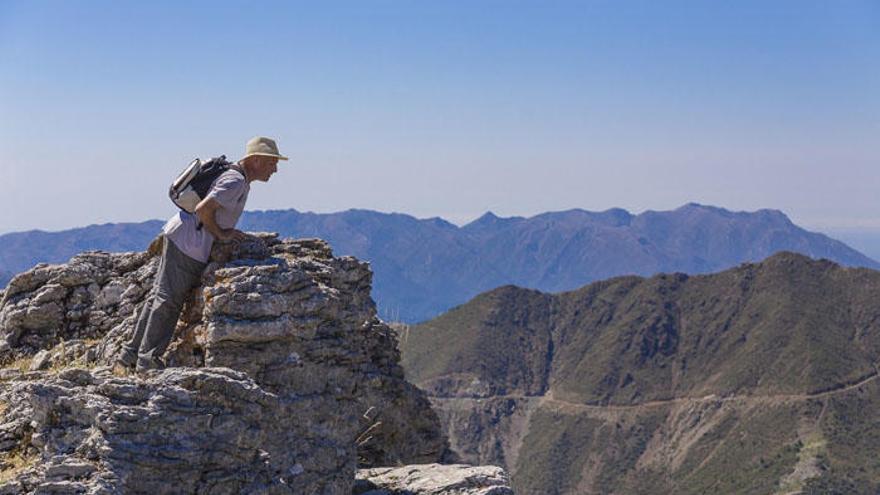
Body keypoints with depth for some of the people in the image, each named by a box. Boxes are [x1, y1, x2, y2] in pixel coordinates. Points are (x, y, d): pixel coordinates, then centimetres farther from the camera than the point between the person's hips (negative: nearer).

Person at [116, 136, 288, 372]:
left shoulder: (238, 179, 16)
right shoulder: (236, 182, -17)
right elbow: (203, 209, -27)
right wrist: (220, 234, -15)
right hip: (187, 243, -10)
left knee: (159, 296, 12)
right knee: (168, 300, -6)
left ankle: (131, 354, 17)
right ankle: (149, 358, -2)